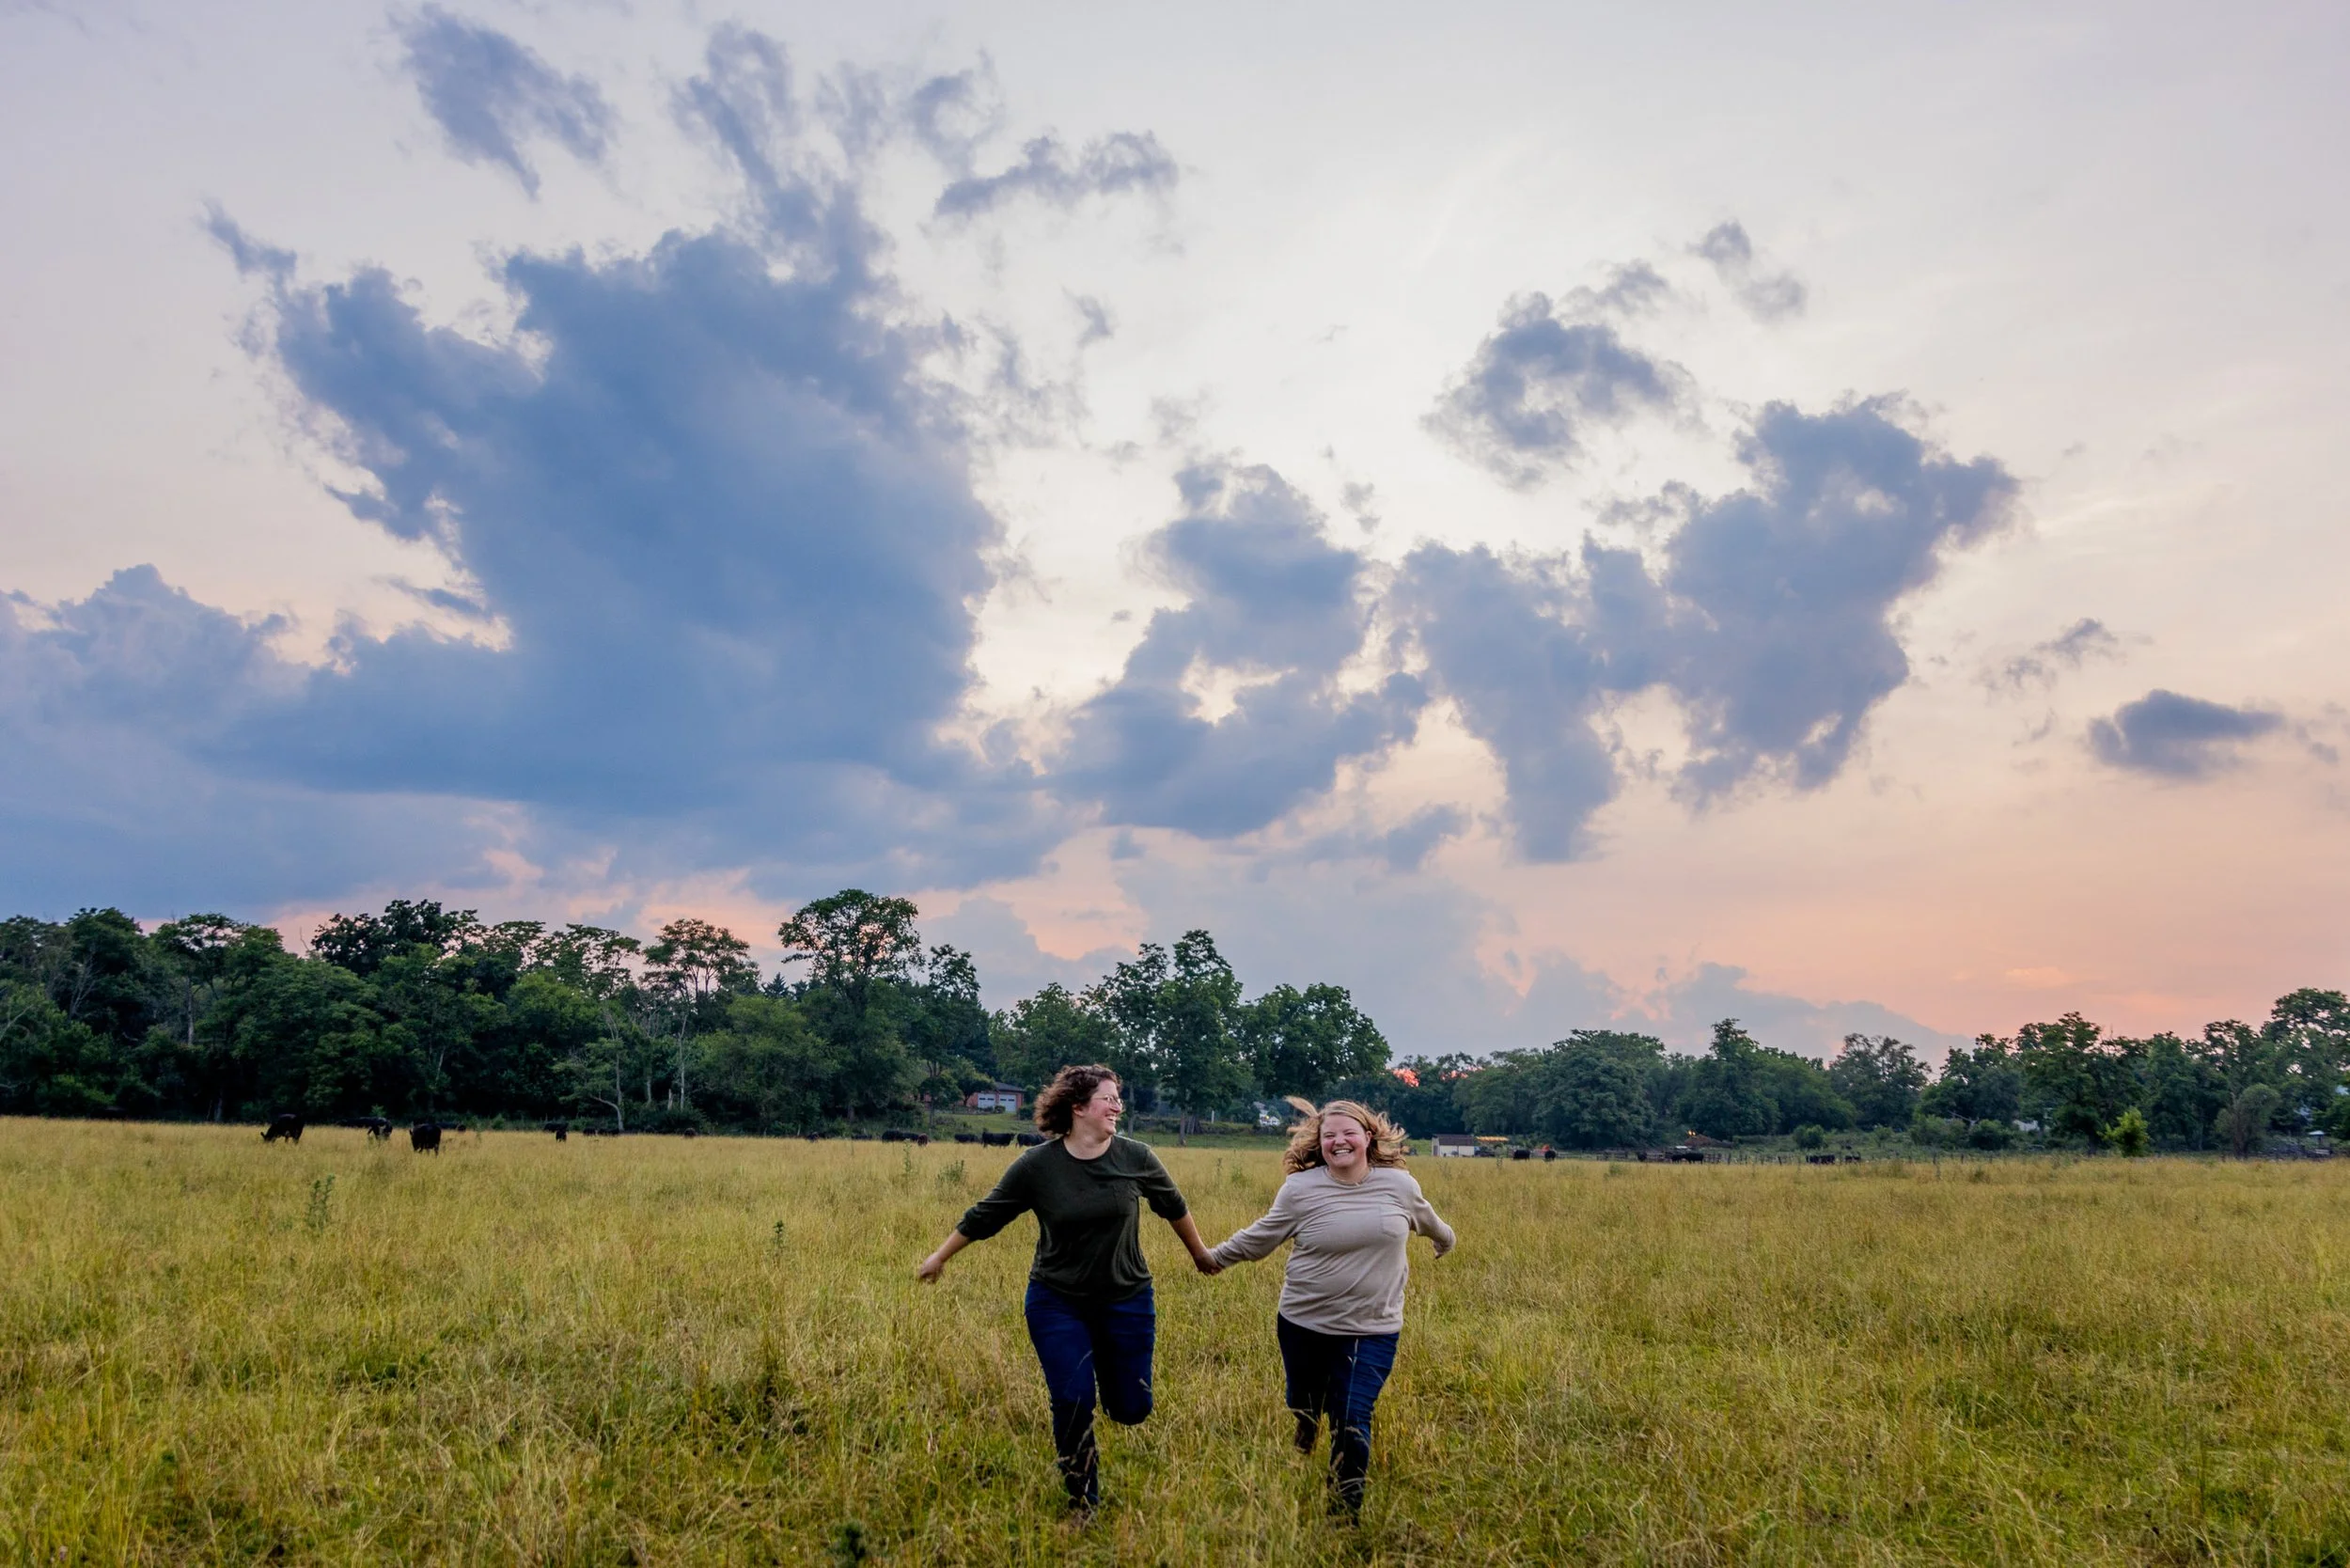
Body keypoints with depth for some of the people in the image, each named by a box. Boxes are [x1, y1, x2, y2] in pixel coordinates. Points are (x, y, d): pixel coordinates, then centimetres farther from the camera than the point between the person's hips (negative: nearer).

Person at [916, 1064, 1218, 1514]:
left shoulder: (1137, 1157, -9)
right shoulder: (1037, 1165, -12)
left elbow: (1174, 1207, 9)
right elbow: (983, 1216, 0)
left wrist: (1200, 1253, 21)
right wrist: (939, 1257, 9)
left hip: (1127, 1301, 2)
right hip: (1057, 1306, -1)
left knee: (1131, 1408, 5)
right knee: (1073, 1405, -5)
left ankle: (1105, 1369, 40)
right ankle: (1083, 1503, 19)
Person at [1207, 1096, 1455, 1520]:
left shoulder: (1400, 1184, -4)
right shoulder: (1300, 1188, -9)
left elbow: (1427, 1221, 19)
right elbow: (1258, 1238, 6)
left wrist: (1445, 1241, 37)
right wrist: (1213, 1257, 14)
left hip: (1372, 1332, 0)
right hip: (1304, 1326, 0)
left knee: (1352, 1421, -5)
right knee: (1303, 1414, 16)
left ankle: (1346, 1511, 15)